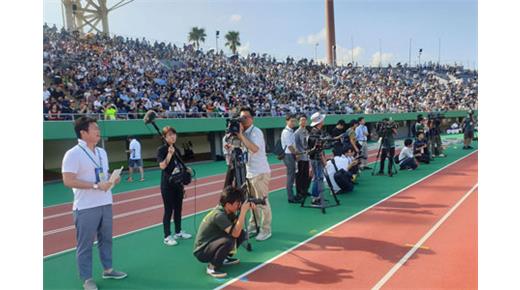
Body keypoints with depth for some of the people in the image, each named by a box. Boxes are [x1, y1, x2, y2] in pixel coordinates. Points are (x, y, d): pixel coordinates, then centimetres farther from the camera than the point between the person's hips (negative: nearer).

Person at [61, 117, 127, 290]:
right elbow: (68, 181, -21)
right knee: (85, 244, 5)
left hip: (105, 203, 7)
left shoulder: (102, 152, 10)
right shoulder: (73, 154, -14)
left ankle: (107, 269, 34)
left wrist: (112, 180, -3)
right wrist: (95, 186, -24)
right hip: (86, 208, -7)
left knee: (106, 239, 18)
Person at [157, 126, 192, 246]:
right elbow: (162, 166, -23)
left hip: (178, 183, 7)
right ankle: (167, 237, 5)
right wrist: (169, 154, -28)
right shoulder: (161, 149, -10)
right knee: (168, 210, -3)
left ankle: (178, 232, 27)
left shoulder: (176, 149, 10)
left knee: (178, 208, 14)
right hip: (167, 184, -7)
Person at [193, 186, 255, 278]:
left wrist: (247, 209, -9)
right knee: (229, 240, -34)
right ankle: (212, 267, -12)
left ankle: (225, 258, 16)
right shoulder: (219, 214, -27)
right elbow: (235, 233, -33)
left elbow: (238, 228, 6)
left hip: (213, 244, 9)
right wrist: (243, 211, -31)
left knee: (242, 234, 0)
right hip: (202, 251, -8)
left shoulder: (228, 211, -3)